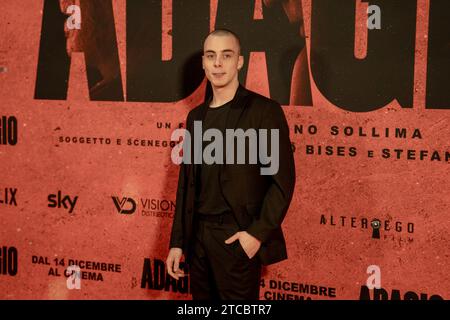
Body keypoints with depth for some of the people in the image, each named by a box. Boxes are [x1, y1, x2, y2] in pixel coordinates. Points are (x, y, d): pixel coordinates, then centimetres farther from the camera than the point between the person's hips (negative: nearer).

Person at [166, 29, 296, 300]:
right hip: (198, 236, 6)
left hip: (238, 239, -5)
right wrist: (177, 242, 11)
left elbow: (283, 180, -10)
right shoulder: (196, 116, 11)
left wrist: (258, 233, -16)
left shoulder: (264, 110, -7)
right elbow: (186, 183, 13)